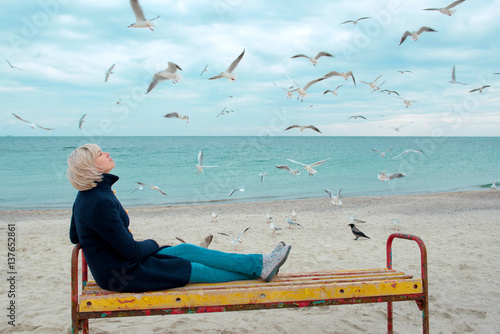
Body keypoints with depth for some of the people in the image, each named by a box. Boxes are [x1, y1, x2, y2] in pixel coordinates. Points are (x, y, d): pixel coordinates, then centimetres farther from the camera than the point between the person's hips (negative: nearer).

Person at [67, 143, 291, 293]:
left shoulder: (86, 197, 4)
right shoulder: (101, 203, -29)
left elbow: (74, 237, 17)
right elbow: (131, 251, -24)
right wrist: (152, 245, -4)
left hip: (112, 267, 9)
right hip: (123, 275, -9)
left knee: (187, 250, 5)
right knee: (203, 270, -3)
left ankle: (259, 265, 7)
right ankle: (259, 266, 10)